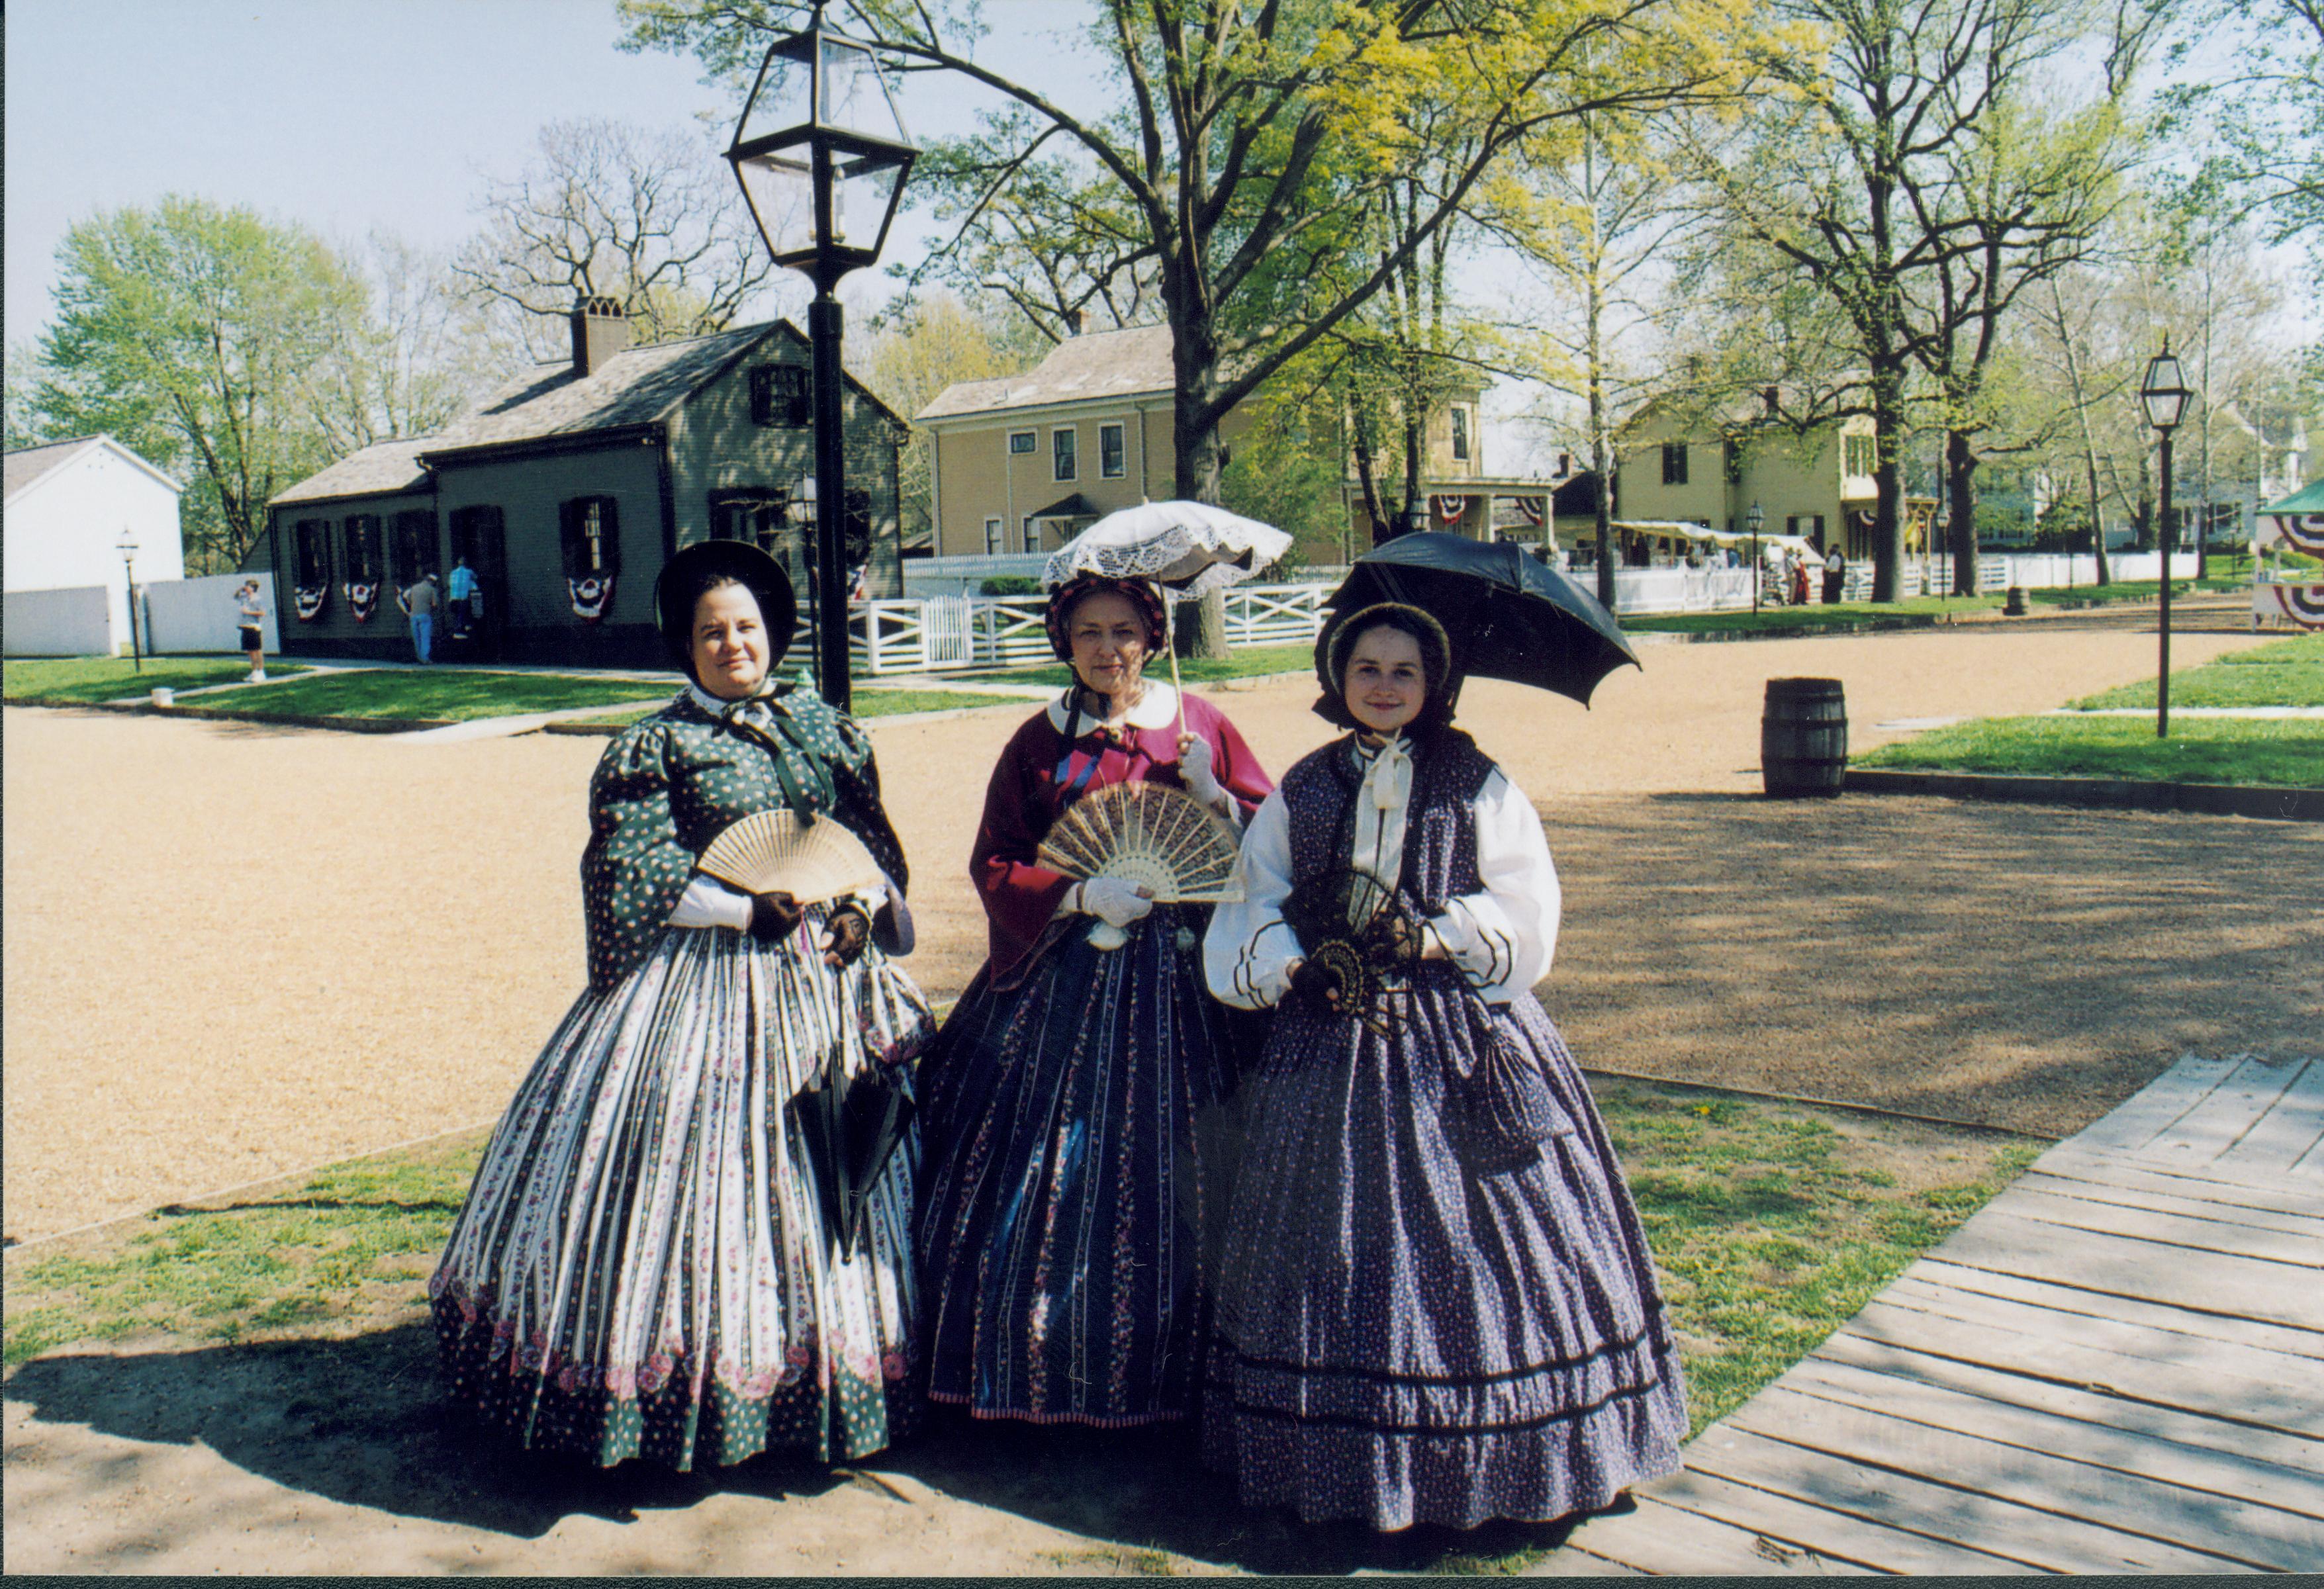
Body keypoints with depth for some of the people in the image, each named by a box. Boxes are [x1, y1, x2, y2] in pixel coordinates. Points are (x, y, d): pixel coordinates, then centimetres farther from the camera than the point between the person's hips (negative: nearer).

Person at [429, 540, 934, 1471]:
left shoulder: (828, 728, 11)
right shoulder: (654, 747, -1)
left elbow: (879, 843, 13)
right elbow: (635, 880, -9)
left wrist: (862, 908, -8)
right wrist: (754, 909, -17)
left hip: (830, 977, 5)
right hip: (703, 984, -4)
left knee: (838, 1177, 8)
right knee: (698, 1162, -4)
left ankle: (832, 1371, 23)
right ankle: (690, 1389, 8)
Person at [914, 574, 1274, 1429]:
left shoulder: (1200, 724, 6)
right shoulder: (1039, 742, 5)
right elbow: (995, 865, 2)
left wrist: (1211, 794, -10)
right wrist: (1083, 895, -13)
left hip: (1179, 981, 0)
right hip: (1065, 975, 0)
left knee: (1174, 1176, 2)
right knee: (1055, 1166, 3)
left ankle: (1170, 1369, 18)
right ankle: (1049, 1375, 20)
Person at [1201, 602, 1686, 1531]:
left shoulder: (1478, 785, 3)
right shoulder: (1304, 789, 9)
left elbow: (1526, 915, -1)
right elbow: (1249, 913, 6)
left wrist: (1439, 938, -16)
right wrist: (1297, 967, -12)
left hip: (1462, 1044, -2)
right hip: (1333, 1040, 2)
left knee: (1469, 1238, -1)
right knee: (1339, 1235, 6)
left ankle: (1486, 1458, 14)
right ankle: (1345, 1452, 20)